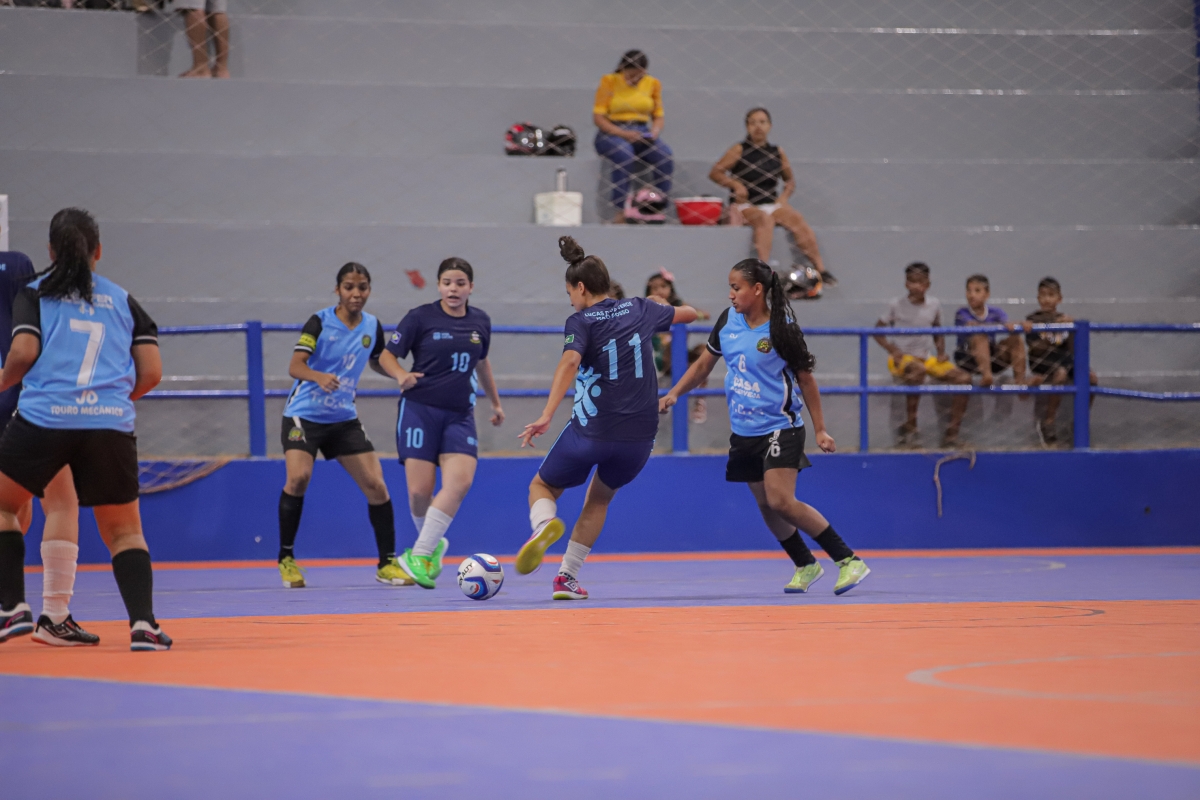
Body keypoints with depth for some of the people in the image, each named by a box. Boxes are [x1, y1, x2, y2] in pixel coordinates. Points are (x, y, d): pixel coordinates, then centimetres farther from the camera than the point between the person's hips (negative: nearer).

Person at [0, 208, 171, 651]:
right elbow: (151, 372, 9)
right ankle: (143, 623, -5)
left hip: (44, 418, -2)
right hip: (111, 425, 2)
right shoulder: (124, 300, 16)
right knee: (124, 531, 12)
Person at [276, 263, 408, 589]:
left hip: (344, 418, 4)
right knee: (299, 476, -24)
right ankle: (286, 558, -7)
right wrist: (320, 377, -42)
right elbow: (295, 366, -21)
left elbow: (377, 363, 22)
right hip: (304, 414, -4)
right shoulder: (319, 322, -11)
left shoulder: (372, 326, 3)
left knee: (376, 485, -4)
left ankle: (387, 563, 9)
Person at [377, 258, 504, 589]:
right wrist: (401, 375, -20)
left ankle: (419, 554, -14)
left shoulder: (480, 322, 9)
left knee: (460, 482, -19)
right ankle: (433, 544, 22)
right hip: (420, 409, -3)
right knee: (419, 490, -8)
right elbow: (388, 355, 0)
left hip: (459, 415, 3)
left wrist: (495, 402, 35)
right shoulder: (421, 317, -3)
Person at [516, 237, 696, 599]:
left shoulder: (581, 321, -5)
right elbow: (689, 313, 26)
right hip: (639, 434, 4)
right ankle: (567, 577, 20)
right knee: (599, 498, 27)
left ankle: (544, 524, -19)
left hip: (591, 431, -4)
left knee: (543, 486, 17)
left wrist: (546, 416, -33)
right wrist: (660, 304, 48)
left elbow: (570, 362, -24)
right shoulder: (640, 309, 9)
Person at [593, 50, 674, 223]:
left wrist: (655, 131, -11)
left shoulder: (653, 84, 10)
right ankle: (621, 211, -38)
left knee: (666, 157, -28)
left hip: (641, 133, 3)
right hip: (613, 133, -3)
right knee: (624, 155, -38)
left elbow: (658, 116, 13)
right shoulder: (609, 82, 0)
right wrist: (622, 133, -19)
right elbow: (598, 117, -5)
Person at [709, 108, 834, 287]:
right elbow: (715, 173, -3)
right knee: (765, 219, -36)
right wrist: (736, 184, -17)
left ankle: (820, 268, -31)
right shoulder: (739, 150, 2)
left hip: (771, 204, 3)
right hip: (744, 206, -3)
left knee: (796, 219, -26)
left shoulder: (777, 153, 12)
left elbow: (790, 180, 24)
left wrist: (784, 196, 5)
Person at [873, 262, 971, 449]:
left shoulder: (934, 305, 5)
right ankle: (910, 425, -29)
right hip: (902, 358, -5)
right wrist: (892, 349, -14)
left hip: (927, 358, 5)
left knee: (963, 378, -14)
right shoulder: (897, 304, -5)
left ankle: (952, 432, -9)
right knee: (918, 370, -41)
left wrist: (941, 351, 1)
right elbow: (878, 330, 1)